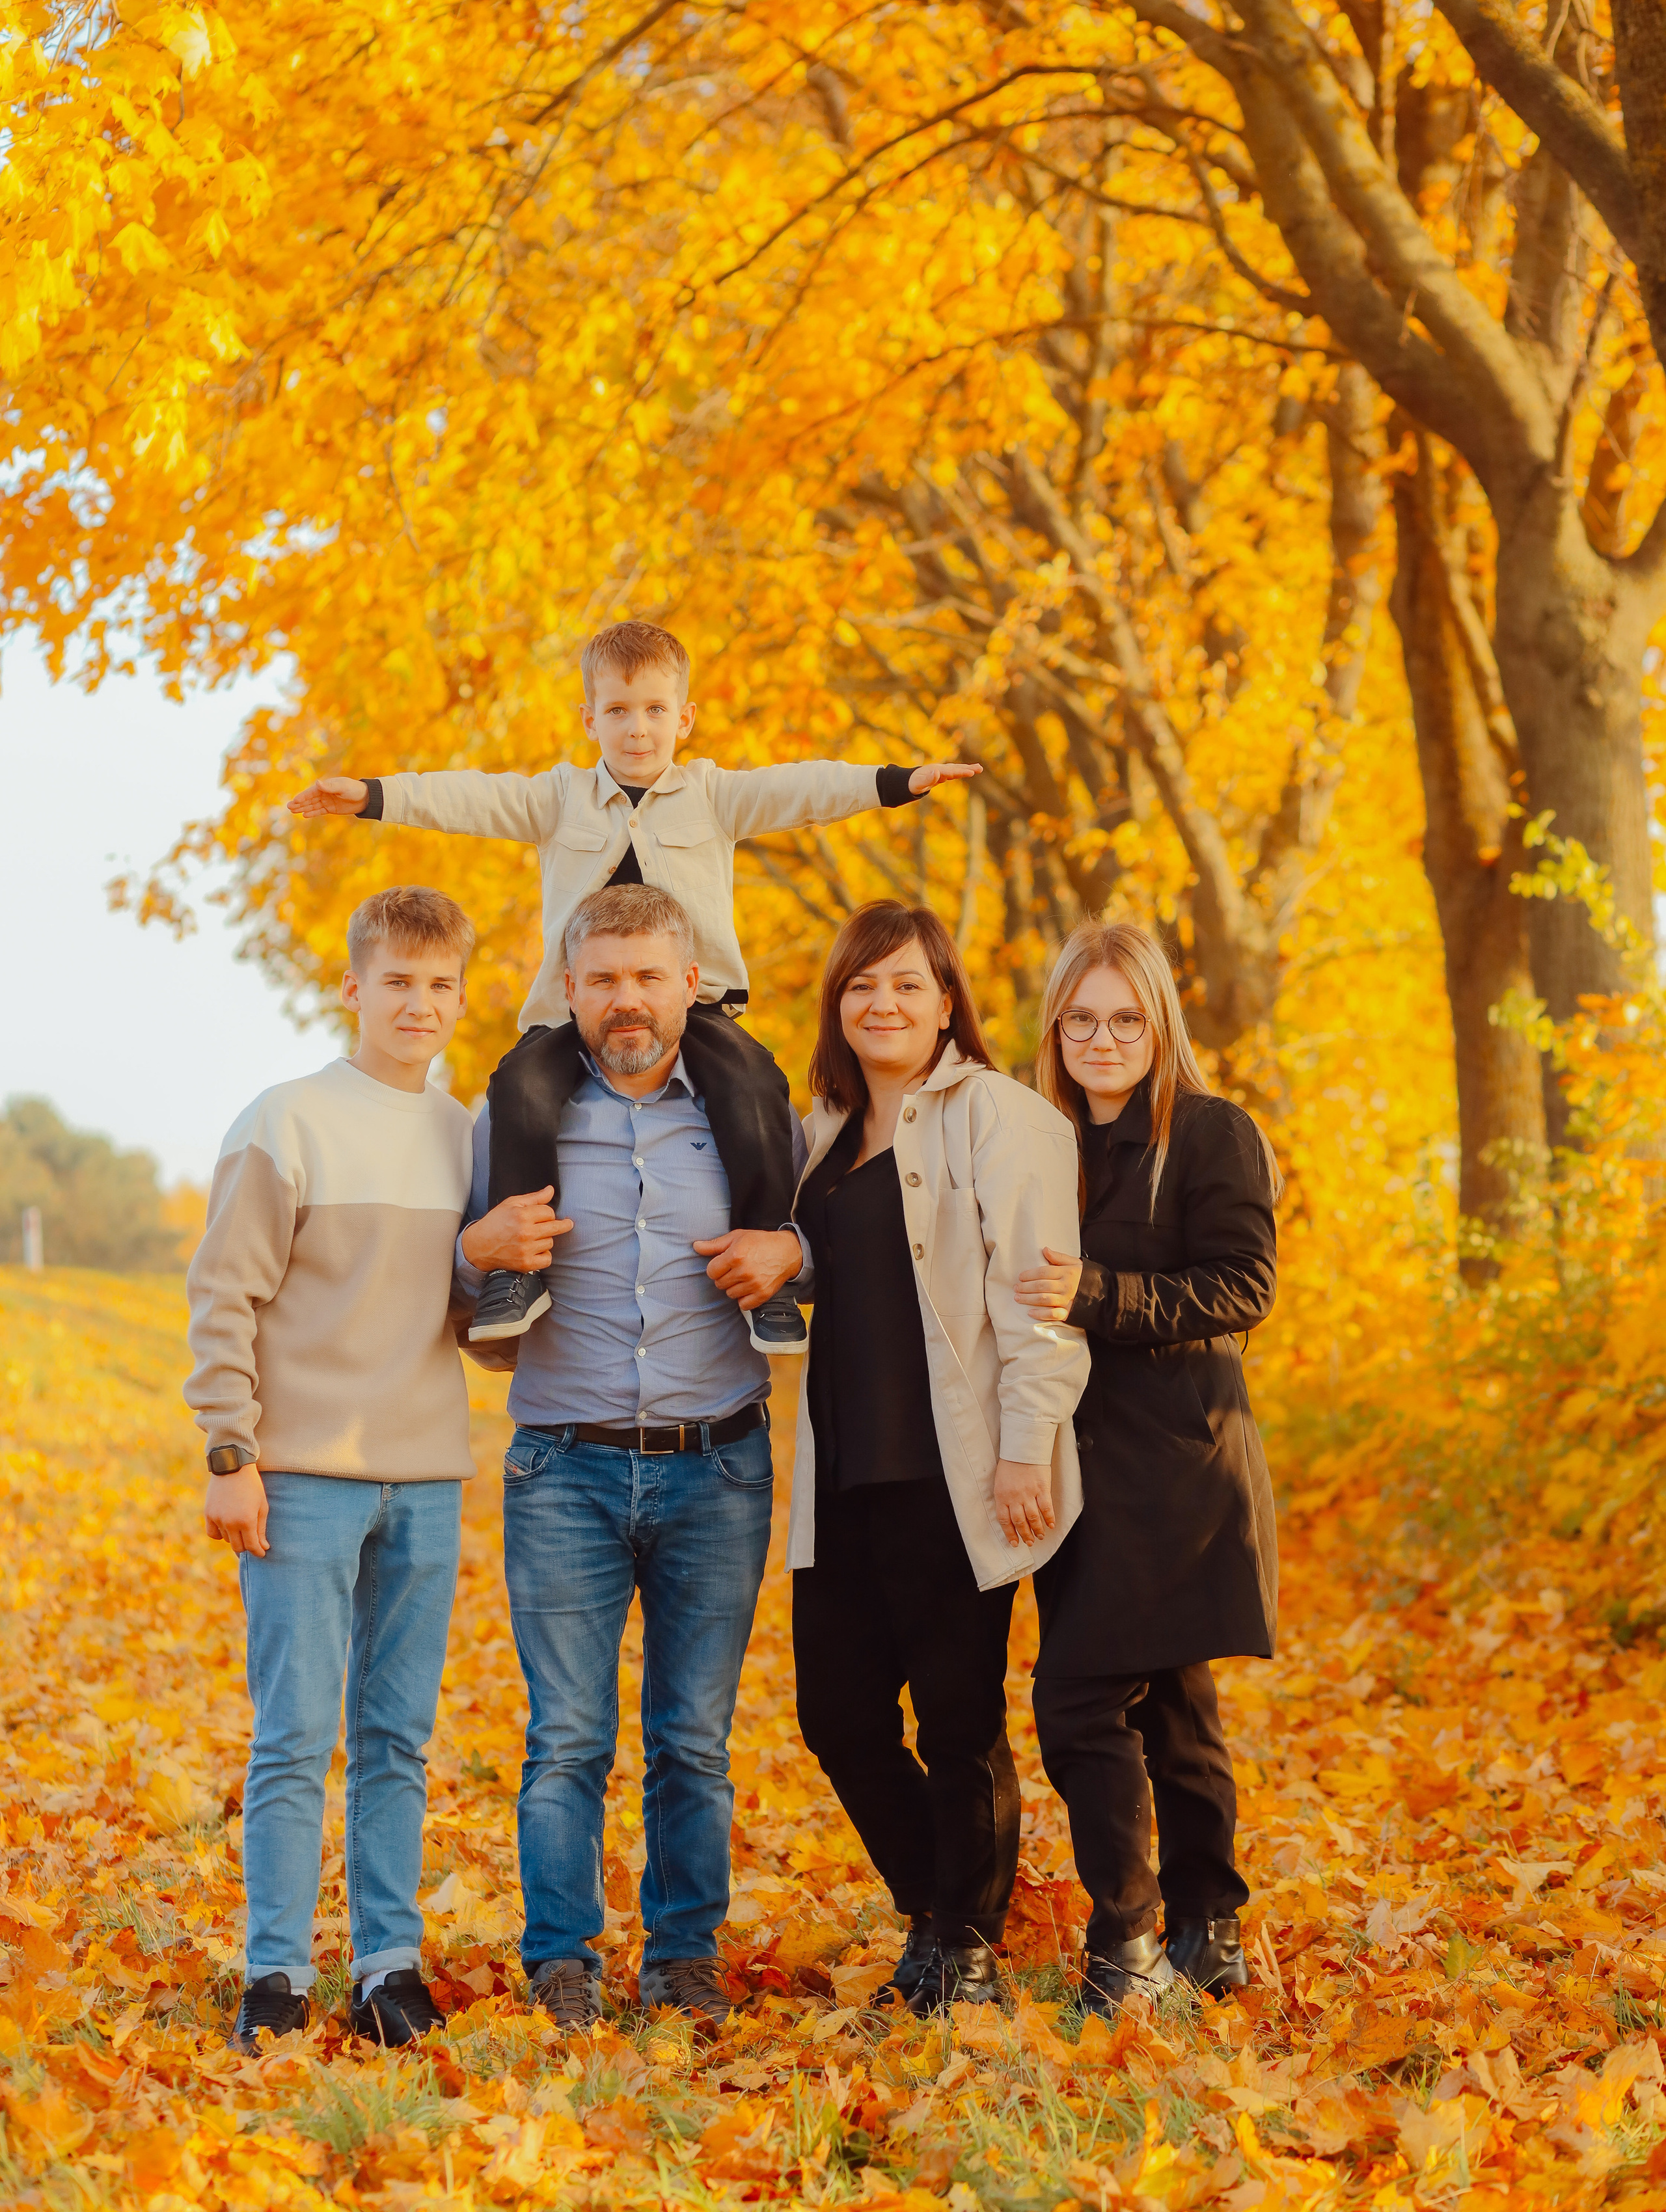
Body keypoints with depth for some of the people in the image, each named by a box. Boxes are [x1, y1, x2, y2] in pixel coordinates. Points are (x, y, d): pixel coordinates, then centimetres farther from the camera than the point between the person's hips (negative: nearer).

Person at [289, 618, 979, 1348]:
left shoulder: (713, 794, 13)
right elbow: (471, 799, 4)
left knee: (755, 1089, -27)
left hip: (692, 1005, -1)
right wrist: (370, 794, -10)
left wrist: (895, 782, -14)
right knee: (522, 1086, -27)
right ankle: (516, 1270, -22)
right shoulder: (561, 798, 15)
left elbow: (799, 789, 0)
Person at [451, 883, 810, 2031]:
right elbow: (444, 1281, 11)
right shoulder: (515, 1112, 5)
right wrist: (480, 1250, -12)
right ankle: (562, 1964, 8)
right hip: (567, 1469, -1)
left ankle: (687, 1955, 16)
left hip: (715, 1469, 1)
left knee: (696, 1740, 5)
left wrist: (789, 1252, -6)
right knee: (567, 1740, -2)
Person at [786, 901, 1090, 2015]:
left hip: (953, 1476, -7)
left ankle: (970, 1945, 16)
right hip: (843, 1480, 7)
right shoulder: (827, 1137, 19)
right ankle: (934, 1910, 26)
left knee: (961, 1722, 0)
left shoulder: (996, 1115, -4)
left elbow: (1036, 1294, -10)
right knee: (841, 1716, 7)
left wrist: (1028, 1449, -16)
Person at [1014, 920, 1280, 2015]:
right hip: (1085, 1466, 6)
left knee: (1081, 1700, -13)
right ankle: (1206, 1933, 22)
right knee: (1172, 1705, 13)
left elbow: (1242, 1289, -14)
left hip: (1177, 1464, -6)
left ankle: (1127, 1943, -4)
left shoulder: (1213, 1135, -4)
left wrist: (1095, 1298, -23)